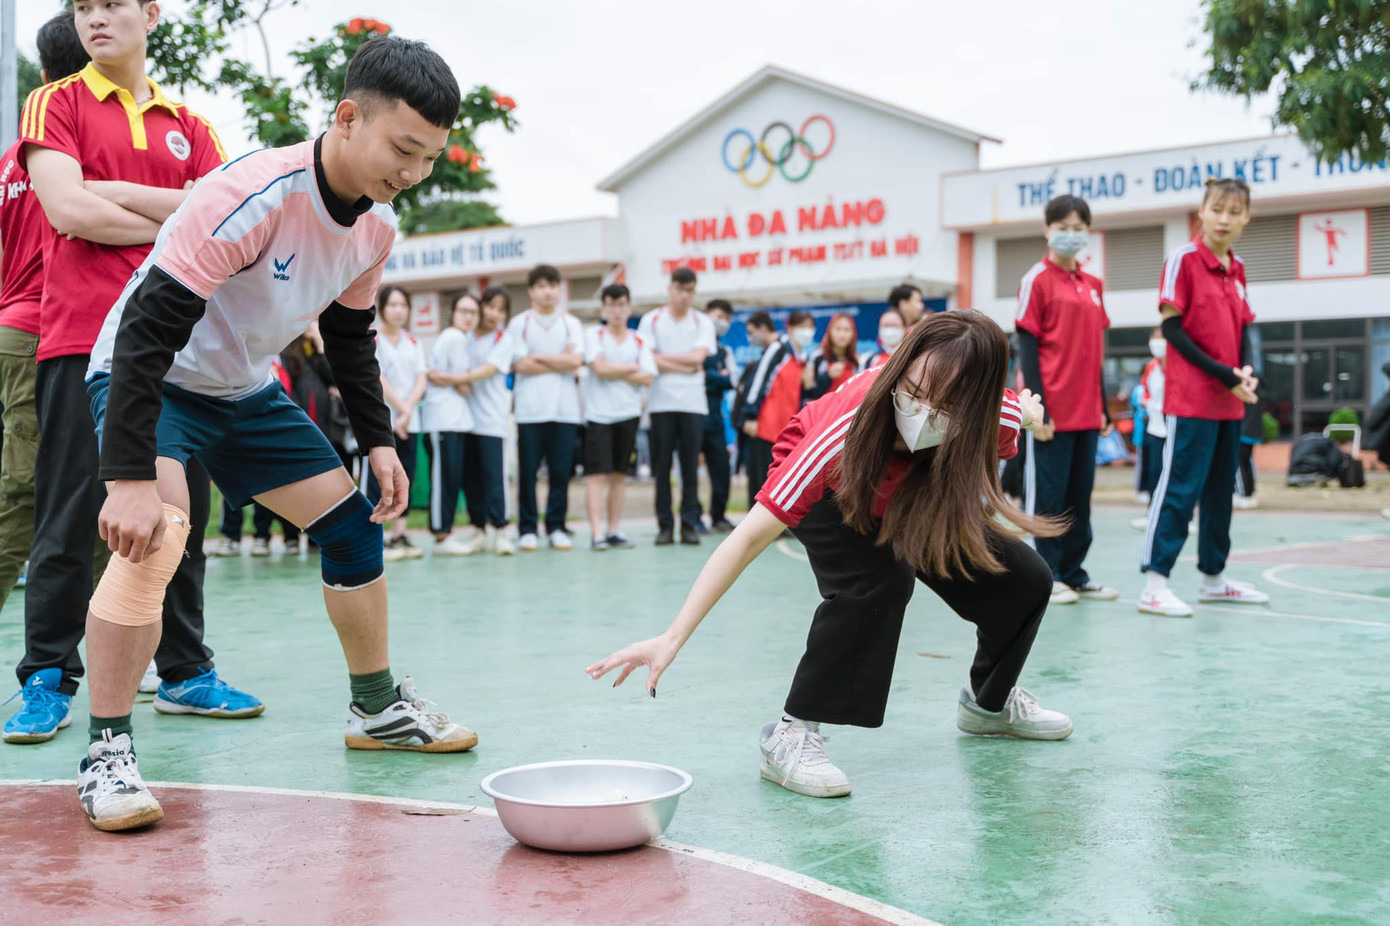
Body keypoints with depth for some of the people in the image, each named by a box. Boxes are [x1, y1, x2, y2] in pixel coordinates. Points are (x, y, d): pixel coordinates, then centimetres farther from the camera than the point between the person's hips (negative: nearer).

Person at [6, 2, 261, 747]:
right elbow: (67, 210, -9)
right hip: (81, 340, -4)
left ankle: (184, 671, 17)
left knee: (181, 512, 6)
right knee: (70, 517, -3)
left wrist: (121, 192, -6)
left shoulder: (188, 127, 16)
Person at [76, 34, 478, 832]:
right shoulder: (251, 196, -33)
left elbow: (350, 335, 9)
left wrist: (380, 440, 2)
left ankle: (379, 707, 25)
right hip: (152, 380, -8)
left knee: (354, 523, 7)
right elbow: (148, 329, -34)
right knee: (156, 533, -31)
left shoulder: (377, 226, -8)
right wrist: (130, 476, -39)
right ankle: (107, 753, -19)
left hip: (248, 391, 8)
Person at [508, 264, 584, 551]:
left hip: (565, 409, 2)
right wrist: (560, 362, -2)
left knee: (561, 471, 1)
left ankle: (556, 527, 11)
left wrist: (540, 357, -4)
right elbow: (520, 365, -5)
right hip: (530, 409, -1)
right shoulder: (519, 324, 6)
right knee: (527, 471, 0)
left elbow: (576, 361, -3)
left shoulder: (571, 324, 11)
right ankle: (527, 530, 7)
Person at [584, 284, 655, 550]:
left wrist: (614, 372, -8)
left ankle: (614, 530, 12)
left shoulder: (639, 341, 10)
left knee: (619, 473, 6)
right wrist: (631, 369, -2)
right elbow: (600, 368, -12)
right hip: (598, 414, -3)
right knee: (597, 473, -8)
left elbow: (646, 378, -2)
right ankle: (596, 533, -11)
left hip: (628, 413, 3)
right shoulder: (594, 336, 3)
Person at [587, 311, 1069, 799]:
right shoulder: (848, 428, -46)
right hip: (831, 491, -5)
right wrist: (672, 638, -50)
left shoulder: (997, 418, -36)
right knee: (876, 580, -35)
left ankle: (988, 703, 28)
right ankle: (791, 734, -21)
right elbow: (751, 536, -46)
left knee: (1025, 579, -3)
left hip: (911, 496, 5)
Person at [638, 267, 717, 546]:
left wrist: (662, 357, -3)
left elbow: (698, 356, -6)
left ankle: (689, 525, 5)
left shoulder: (703, 323, 8)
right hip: (661, 403, 0)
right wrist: (685, 367, -6)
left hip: (693, 404, 1)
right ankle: (665, 525, 6)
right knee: (662, 467, 1)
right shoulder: (651, 321, 6)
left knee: (690, 467, 0)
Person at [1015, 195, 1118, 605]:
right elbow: (1027, 347, -8)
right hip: (1052, 412, -6)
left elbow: (1096, 351, 17)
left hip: (1087, 412, 6)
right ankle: (1049, 576, 9)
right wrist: (1037, 408, -14)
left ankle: (1074, 574, 20)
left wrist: (1103, 407, 14)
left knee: (1080, 494, 11)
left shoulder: (1093, 285, 13)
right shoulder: (1037, 280, -5)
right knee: (1049, 493, 0)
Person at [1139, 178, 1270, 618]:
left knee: (1222, 488, 13)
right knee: (1181, 486, -9)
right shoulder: (1183, 259, -8)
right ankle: (1154, 584, -7)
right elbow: (1172, 328, -12)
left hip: (1230, 401, 7)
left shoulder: (1237, 269, 12)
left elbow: (1243, 329, 16)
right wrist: (1223, 375, -15)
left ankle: (1214, 577, 24)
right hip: (1192, 398, -7)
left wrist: (1247, 371, -5)